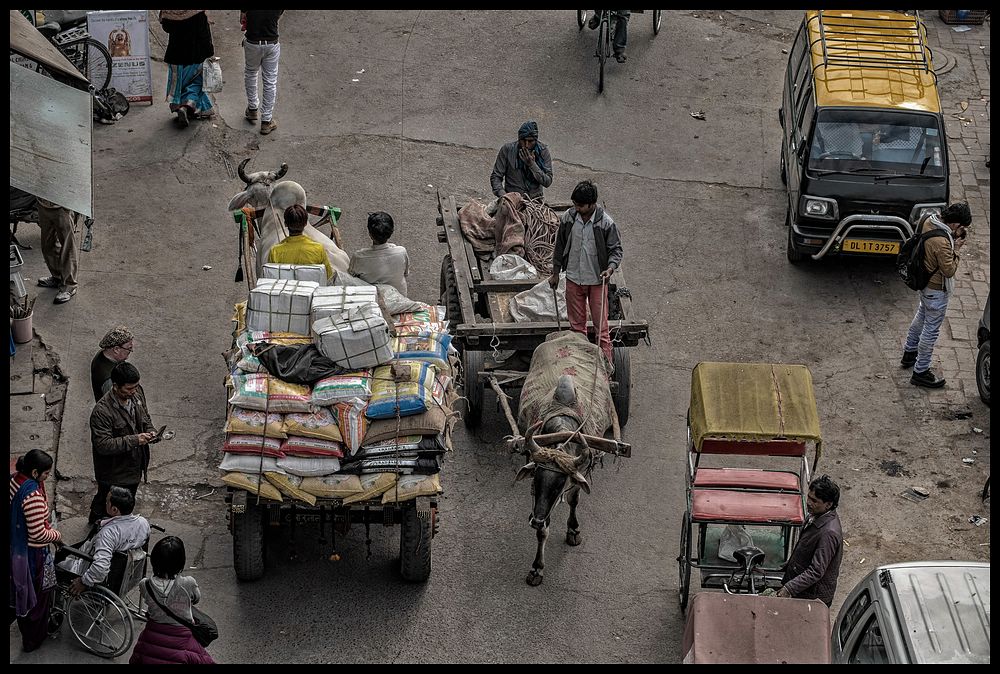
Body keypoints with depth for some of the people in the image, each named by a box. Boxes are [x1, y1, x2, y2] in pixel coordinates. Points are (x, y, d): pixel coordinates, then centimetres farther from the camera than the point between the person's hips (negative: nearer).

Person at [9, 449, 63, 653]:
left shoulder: (14, 479, -5)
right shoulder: (33, 495, -33)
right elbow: (38, 534, -28)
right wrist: (56, 534, -9)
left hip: (14, 547, 8)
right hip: (31, 554, -8)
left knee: (18, 588, 28)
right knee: (35, 594, 14)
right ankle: (32, 639, 31)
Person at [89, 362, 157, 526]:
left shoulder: (137, 393, -10)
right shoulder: (102, 411, -33)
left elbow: (145, 417, 9)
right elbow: (103, 445, -33)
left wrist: (149, 432, -12)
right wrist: (134, 440, -36)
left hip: (134, 467, 7)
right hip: (114, 474, -7)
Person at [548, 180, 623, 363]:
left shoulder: (605, 223, -14)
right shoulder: (567, 219, -5)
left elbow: (615, 249, -4)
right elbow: (560, 246, 8)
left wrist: (611, 267, -23)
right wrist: (555, 273, 12)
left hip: (597, 281, -3)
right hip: (573, 279, 3)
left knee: (601, 325, -3)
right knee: (576, 324, 13)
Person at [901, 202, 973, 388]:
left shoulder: (929, 220, -11)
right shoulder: (942, 242, -37)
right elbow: (949, 270, -26)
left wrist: (954, 237, -8)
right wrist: (955, 250, -14)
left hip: (922, 281, 9)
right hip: (936, 290, -9)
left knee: (921, 315, 31)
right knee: (931, 330, 6)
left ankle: (909, 353, 49)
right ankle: (920, 372, 18)